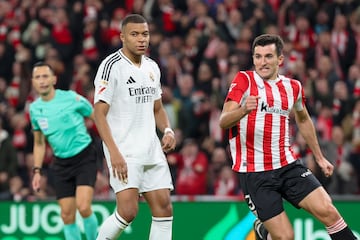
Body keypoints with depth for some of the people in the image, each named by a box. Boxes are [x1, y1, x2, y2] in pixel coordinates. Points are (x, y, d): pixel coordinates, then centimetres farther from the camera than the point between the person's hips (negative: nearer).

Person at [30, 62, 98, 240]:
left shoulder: (72, 98, -10)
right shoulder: (35, 109, 4)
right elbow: (39, 143, 17)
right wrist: (37, 171, 10)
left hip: (84, 157, -5)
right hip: (61, 163, 5)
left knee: (83, 207, -20)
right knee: (67, 215, -1)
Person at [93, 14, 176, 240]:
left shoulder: (152, 67, 13)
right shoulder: (112, 66, -9)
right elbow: (100, 113, -13)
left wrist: (168, 130, 3)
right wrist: (114, 152, -22)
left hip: (152, 151, 7)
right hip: (124, 151, -7)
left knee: (164, 208, 3)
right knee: (128, 210, -18)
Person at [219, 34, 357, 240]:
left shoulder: (293, 87, 8)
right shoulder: (244, 80, -6)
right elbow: (223, 122, -17)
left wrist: (319, 157, 29)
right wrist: (244, 109, -38)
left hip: (288, 165, 4)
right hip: (254, 173, -4)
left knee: (327, 211, -16)